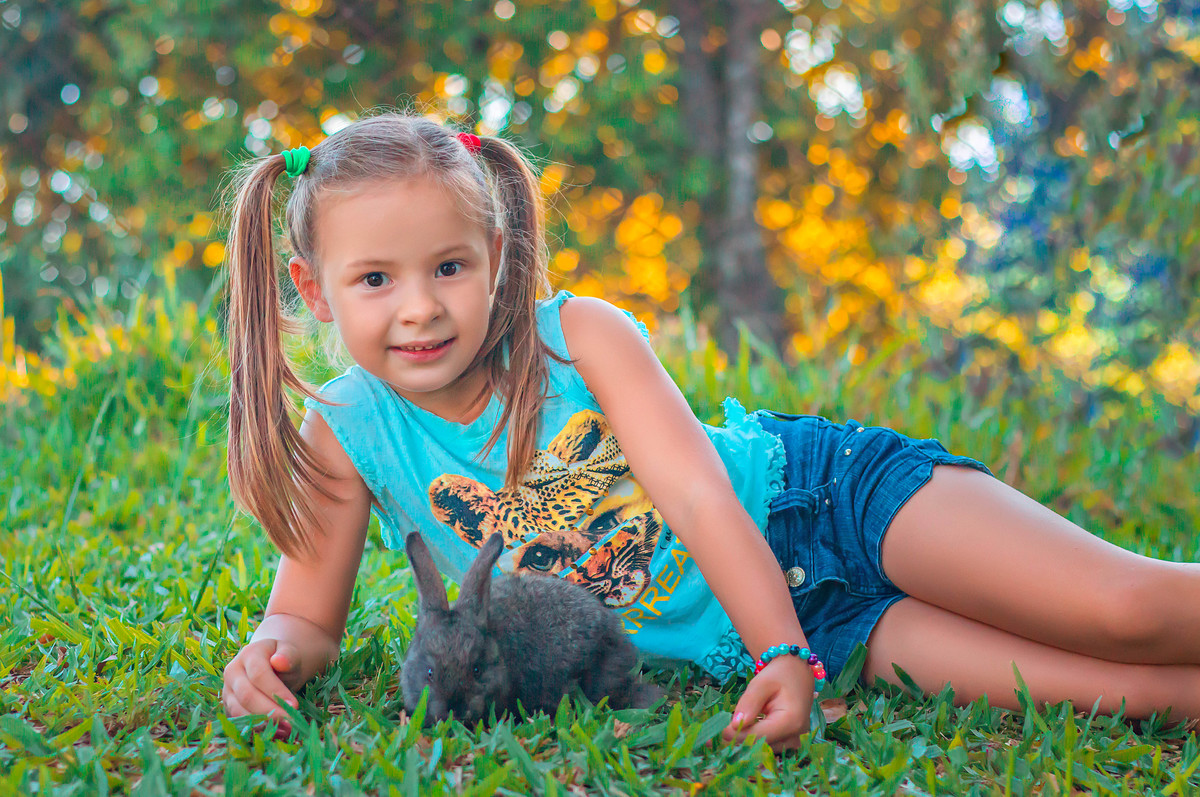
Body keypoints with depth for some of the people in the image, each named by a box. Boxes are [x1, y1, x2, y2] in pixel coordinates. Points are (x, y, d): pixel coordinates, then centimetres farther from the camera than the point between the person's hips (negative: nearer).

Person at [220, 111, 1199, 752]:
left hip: (812, 495, 0)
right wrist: (272, 653, -27)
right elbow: (310, 615, -3)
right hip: (734, 636, 1)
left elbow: (699, 496, -19)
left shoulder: (584, 334, -13)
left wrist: (785, 655, -31)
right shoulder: (348, 432, -7)